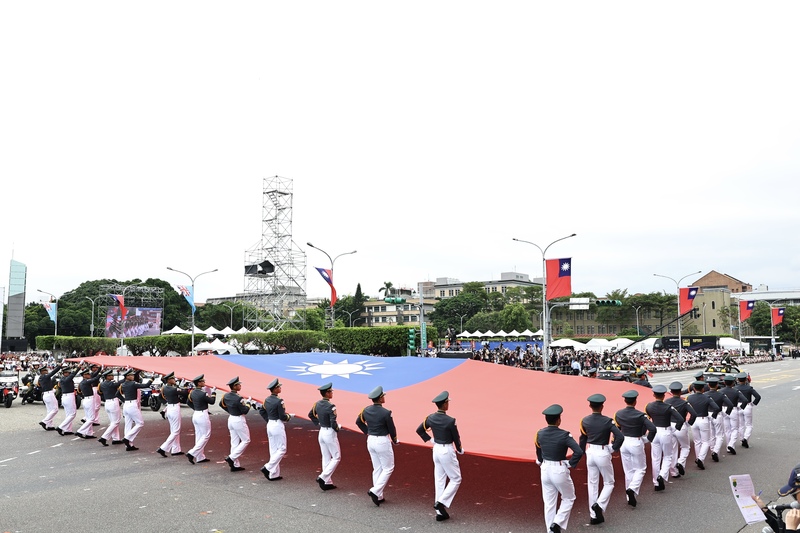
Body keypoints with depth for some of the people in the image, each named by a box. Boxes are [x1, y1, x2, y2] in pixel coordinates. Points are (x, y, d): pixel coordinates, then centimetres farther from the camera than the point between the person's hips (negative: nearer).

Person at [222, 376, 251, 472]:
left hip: (231, 419, 8)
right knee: (246, 440, 7)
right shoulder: (238, 398, -25)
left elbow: (222, 405, 17)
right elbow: (245, 411, -20)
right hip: (239, 420, -8)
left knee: (234, 442, 13)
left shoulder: (226, 396, -1)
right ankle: (231, 458, 0)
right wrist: (248, 405, -2)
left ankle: (235, 465, 17)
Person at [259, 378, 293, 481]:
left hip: (270, 425, 9)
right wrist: (288, 416, 2)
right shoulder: (279, 401, -19)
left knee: (273, 450, 13)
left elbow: (261, 411, 14)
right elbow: (282, 417, -19)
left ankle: (274, 474, 17)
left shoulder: (267, 399, 5)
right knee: (282, 449, 3)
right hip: (278, 426, -9)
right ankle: (267, 468, -5)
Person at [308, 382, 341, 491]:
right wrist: (337, 429, -6)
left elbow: (311, 415, 16)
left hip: (321, 432, 8)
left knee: (326, 458, 14)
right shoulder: (330, 406, -22)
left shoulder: (317, 403, 1)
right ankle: (323, 477, -3)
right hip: (330, 433, -8)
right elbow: (333, 423, -25)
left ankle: (327, 482, 19)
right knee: (336, 457, 6)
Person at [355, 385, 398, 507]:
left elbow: (358, 422, 13)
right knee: (388, 468, 8)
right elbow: (391, 429, -10)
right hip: (382, 441, -7)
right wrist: (394, 440, 9)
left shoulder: (366, 410, -2)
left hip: (371, 441, 7)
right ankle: (375, 491, -4)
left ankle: (379, 496, 20)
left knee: (377, 468, 16)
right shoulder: (386, 413, -20)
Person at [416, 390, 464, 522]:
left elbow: (419, 430, 7)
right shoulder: (450, 421, -22)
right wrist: (460, 450, 8)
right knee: (456, 479, 10)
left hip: (436, 450, 7)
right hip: (447, 451, -7)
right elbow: (456, 437, -10)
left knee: (439, 480, 12)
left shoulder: (430, 418, -4)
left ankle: (440, 513, 17)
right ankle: (441, 502, -2)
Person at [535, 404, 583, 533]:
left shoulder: (540, 433, -3)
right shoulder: (564, 435, -19)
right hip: (560, 471, -4)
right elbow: (579, 452, -25)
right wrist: (571, 464, -12)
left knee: (549, 503, 14)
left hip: (545, 470, 5)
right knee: (568, 498, 18)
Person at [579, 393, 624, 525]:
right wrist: (613, 449, -6)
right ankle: (599, 505, -6)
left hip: (590, 453, 4)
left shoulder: (585, 421, -3)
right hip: (603, 454, -4)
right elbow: (620, 437, -21)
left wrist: (583, 452, 21)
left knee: (592, 484, 13)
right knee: (609, 483, 15)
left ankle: (594, 516, 18)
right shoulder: (607, 421, -15)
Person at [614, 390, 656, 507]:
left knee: (628, 471, 14)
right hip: (636, 443, -4)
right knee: (640, 469, 12)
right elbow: (653, 429, -22)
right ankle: (632, 489, -11)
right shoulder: (640, 415, -17)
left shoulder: (619, 414, -4)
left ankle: (630, 497, 20)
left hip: (623, 442, 4)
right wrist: (649, 439, -6)